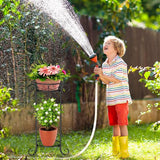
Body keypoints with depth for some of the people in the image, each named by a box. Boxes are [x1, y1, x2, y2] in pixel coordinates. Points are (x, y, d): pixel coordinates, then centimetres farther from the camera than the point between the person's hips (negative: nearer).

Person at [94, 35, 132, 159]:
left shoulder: (120, 63, -9)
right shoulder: (105, 64, 12)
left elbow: (118, 79, -17)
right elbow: (107, 82, 10)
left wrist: (103, 75, -25)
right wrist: (100, 76, -9)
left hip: (121, 98, -7)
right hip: (111, 99, 7)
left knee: (122, 124, -7)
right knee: (115, 125, 11)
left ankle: (124, 151, -4)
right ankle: (115, 151, 17)